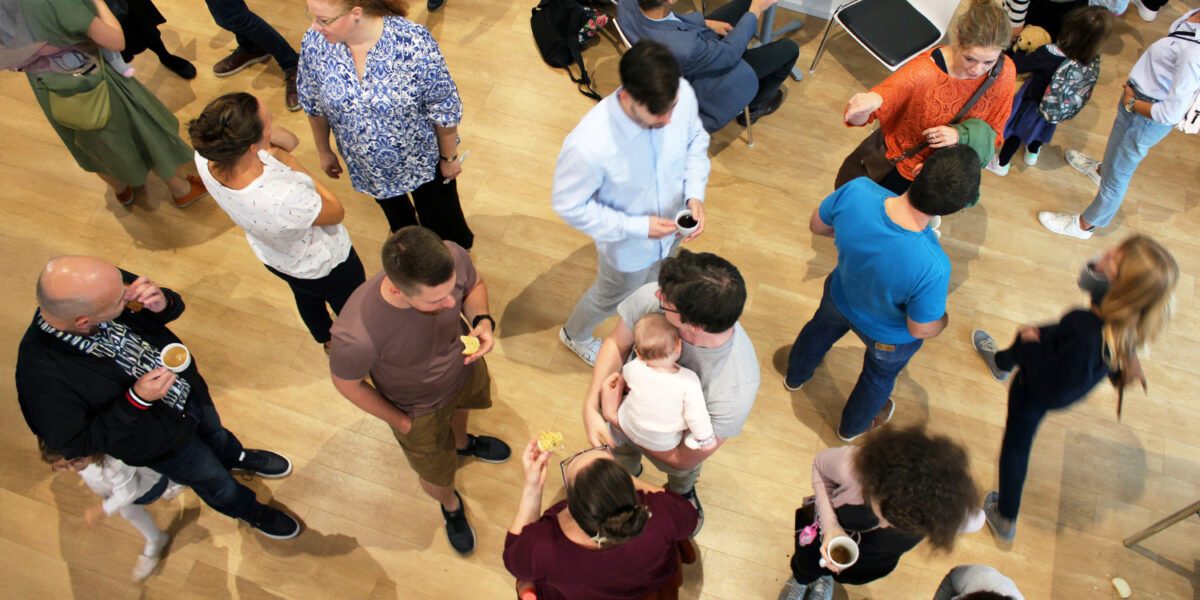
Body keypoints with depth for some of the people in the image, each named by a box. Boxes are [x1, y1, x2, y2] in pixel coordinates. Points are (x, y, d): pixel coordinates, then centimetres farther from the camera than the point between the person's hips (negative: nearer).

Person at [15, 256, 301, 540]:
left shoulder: (95, 286, -29)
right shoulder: (41, 378, -41)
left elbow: (174, 306, -10)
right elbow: (75, 443, -25)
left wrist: (162, 302, -34)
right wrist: (136, 400, -35)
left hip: (189, 387, 4)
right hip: (161, 440, -4)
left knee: (215, 433, 35)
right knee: (213, 479, 24)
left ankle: (237, 457, 70)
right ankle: (248, 509, 57)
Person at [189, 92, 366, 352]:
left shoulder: (205, 159, -28)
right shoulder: (285, 199, -48)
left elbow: (289, 140, -15)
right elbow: (336, 212, -25)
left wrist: (273, 135, -37)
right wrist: (291, 164, -22)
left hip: (272, 256, 7)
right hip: (323, 267, -7)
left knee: (306, 297, 38)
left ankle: (326, 339, 68)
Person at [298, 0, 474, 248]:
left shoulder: (413, 42, -33)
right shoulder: (314, 43, -20)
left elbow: (445, 110, -20)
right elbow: (314, 105, -2)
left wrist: (449, 157, -9)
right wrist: (324, 152, 10)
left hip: (424, 161, -3)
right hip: (366, 167, 4)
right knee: (397, 217, 31)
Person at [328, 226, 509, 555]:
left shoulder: (453, 258, -37)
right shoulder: (357, 337, -46)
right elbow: (347, 383, -21)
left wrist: (482, 321, -31)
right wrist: (400, 421, -9)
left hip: (465, 368, 3)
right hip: (420, 411, -3)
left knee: (462, 408, 38)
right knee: (437, 478, 25)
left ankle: (463, 442, 76)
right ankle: (451, 506, 63)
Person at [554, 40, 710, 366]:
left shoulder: (682, 94, -29)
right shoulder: (588, 145, -44)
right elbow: (569, 205, -26)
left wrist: (695, 194, -21)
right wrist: (637, 227, -29)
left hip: (669, 230, 5)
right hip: (628, 248, -5)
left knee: (656, 287, 37)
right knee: (613, 296, 28)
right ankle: (574, 335, 64)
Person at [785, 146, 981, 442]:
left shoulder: (856, 191, -38)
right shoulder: (932, 267, -45)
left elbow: (817, 226, -15)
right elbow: (920, 329, -26)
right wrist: (943, 318, -3)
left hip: (840, 298, 3)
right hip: (890, 337, -2)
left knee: (821, 330, 39)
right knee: (879, 377, 33)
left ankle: (795, 376, 71)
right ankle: (853, 426, 65)